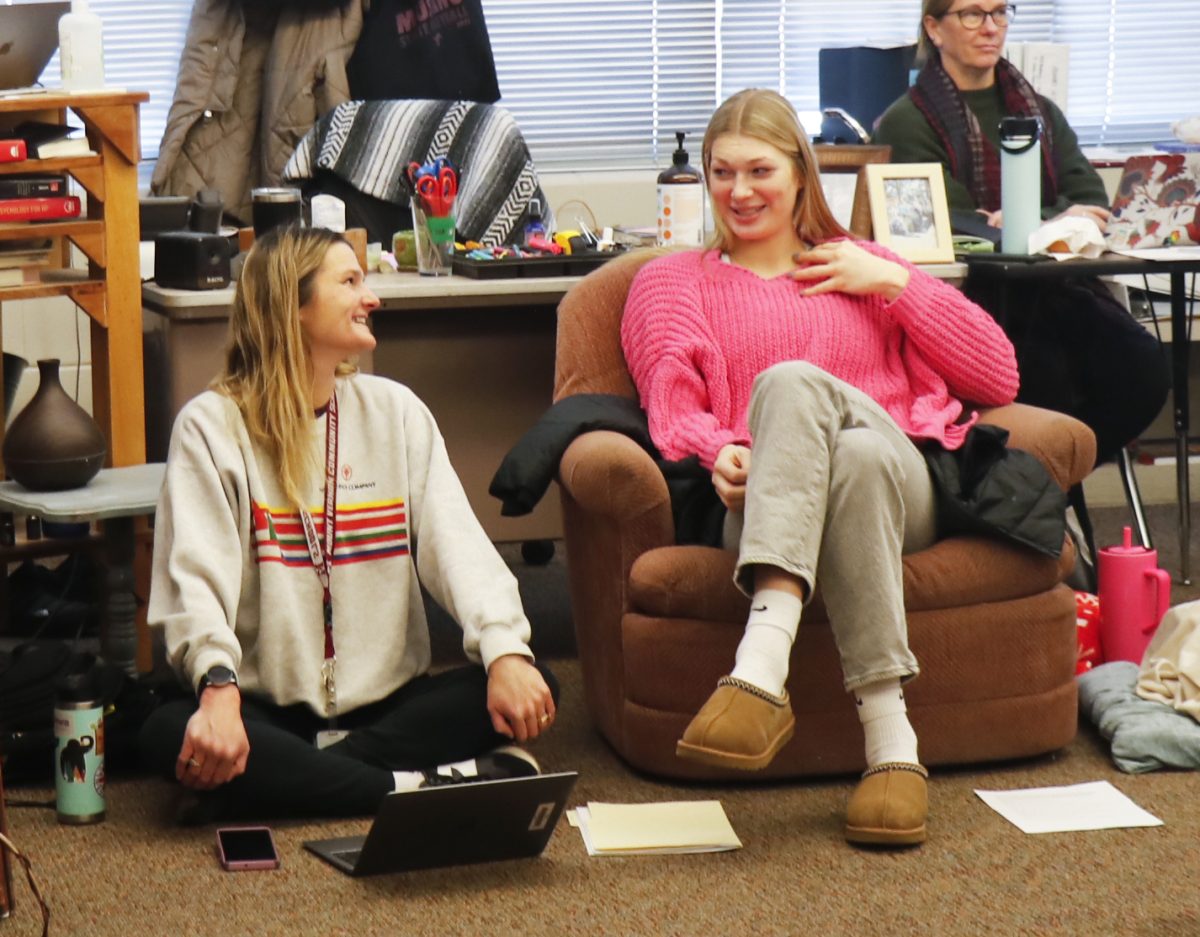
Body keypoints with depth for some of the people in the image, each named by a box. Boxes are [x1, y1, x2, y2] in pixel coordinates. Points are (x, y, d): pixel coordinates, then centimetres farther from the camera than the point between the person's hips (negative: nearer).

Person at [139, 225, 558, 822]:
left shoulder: (395, 410, 8)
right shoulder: (213, 425, -3)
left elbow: (457, 544, -3)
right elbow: (196, 574, -16)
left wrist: (506, 650, -22)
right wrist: (219, 687, -36)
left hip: (386, 701, 4)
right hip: (269, 709, -3)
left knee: (533, 686, -21)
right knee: (168, 736, -34)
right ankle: (424, 786, -30)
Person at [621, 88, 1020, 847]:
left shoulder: (861, 267, 29)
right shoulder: (673, 281, 28)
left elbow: (998, 378, 18)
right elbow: (671, 408, 8)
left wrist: (894, 283, 11)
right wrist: (717, 452, -14)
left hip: (897, 485, 1)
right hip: (763, 506, -1)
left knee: (793, 380, -34)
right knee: (789, 383, -36)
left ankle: (762, 670, -50)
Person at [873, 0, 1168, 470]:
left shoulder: (1041, 113, 21)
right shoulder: (908, 123, 3)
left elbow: (1093, 203, 7)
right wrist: (1053, 220, -20)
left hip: (1051, 288, 5)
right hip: (970, 296, -5)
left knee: (1142, 362, -24)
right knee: (1049, 373, -35)